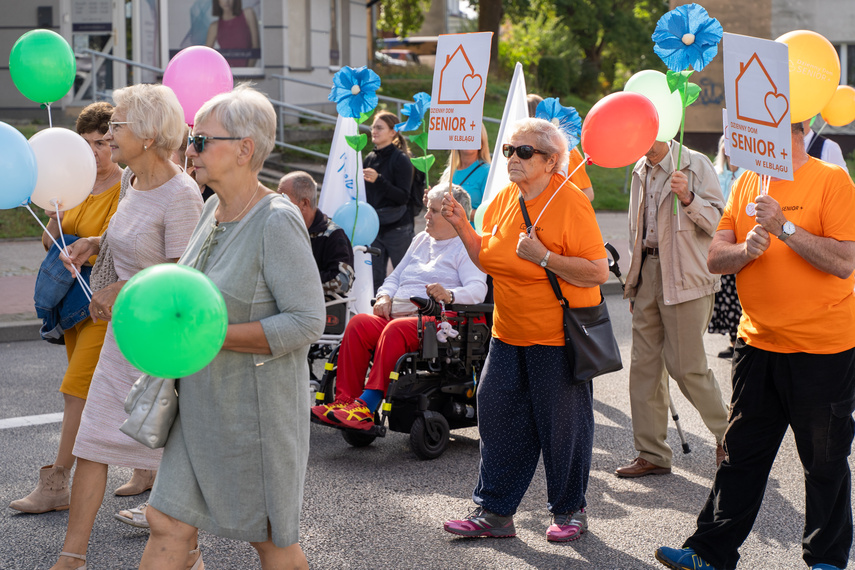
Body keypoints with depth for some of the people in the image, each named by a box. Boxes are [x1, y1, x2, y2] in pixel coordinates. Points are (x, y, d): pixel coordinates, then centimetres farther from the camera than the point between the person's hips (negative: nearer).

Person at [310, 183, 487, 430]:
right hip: (397, 315, 7)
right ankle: (345, 400, -30)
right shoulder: (421, 240, 30)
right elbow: (395, 277, 30)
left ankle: (366, 407, -42)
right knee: (358, 324, -23)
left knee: (395, 330, -37)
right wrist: (385, 297, 7)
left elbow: (477, 290, -10)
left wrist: (450, 295, -31)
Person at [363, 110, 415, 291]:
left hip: (397, 228, -6)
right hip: (374, 227, 6)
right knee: (375, 276, 5)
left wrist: (378, 180, -26)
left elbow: (403, 197, -18)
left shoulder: (401, 159, -8)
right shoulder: (370, 159, 11)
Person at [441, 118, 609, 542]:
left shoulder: (570, 203, -16)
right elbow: (488, 260, 16)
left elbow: (598, 272, -20)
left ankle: (569, 511, 22)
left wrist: (543, 256, -25)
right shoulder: (504, 198, 7)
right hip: (509, 333, 7)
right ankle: (494, 512, 16)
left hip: (558, 336, -7)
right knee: (497, 414, 6)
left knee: (562, 424, 4)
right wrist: (462, 226, 2)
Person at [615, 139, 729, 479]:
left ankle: (729, 435, 17)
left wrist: (688, 198, -28)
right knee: (644, 364, 5)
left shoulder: (695, 165, -7)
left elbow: (719, 221, -11)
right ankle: (651, 454, 12)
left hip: (686, 278, -7)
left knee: (686, 366, -5)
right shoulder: (640, 171, 14)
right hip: (649, 274, 7)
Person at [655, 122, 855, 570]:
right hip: (758, 343, 5)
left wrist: (784, 227, -24)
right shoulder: (746, 183, 9)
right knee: (741, 454, 11)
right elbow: (715, 258, 4)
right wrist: (746, 249, -16)